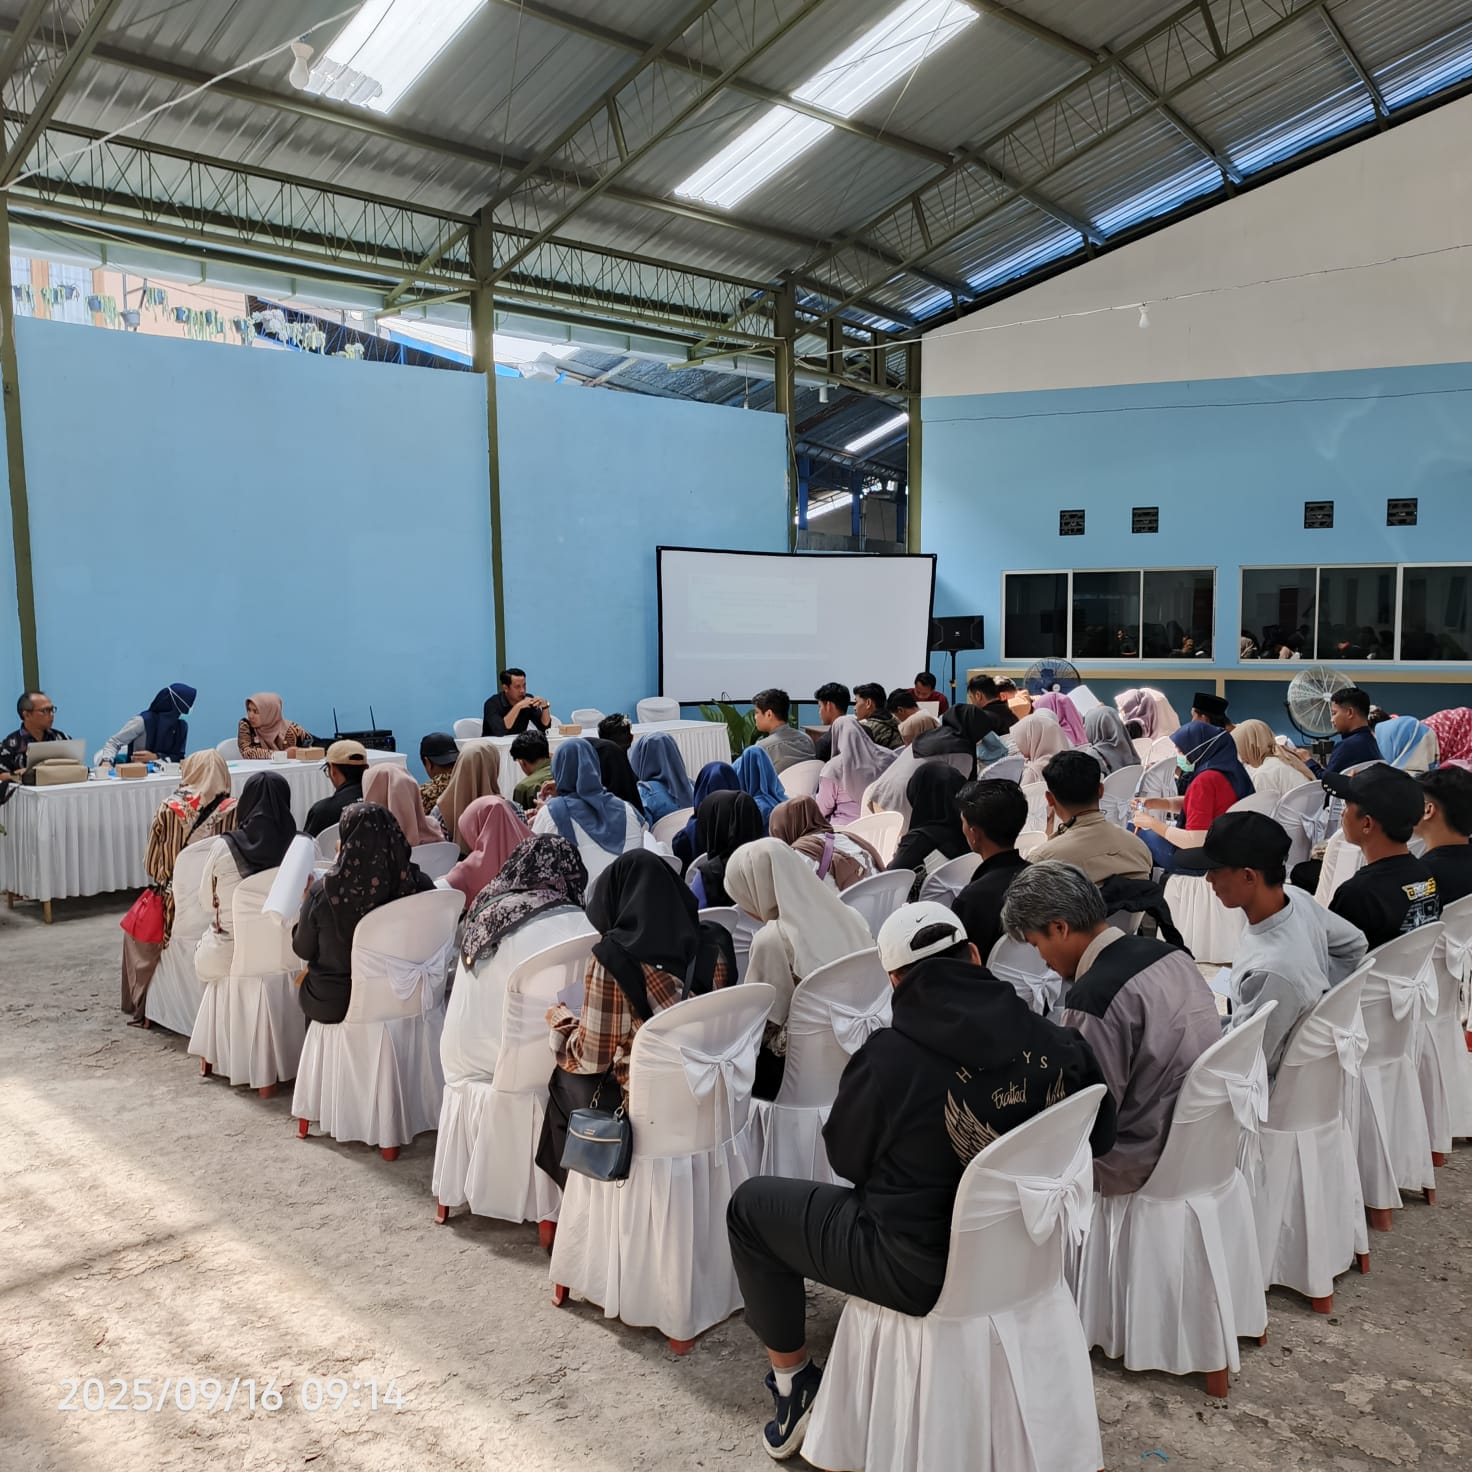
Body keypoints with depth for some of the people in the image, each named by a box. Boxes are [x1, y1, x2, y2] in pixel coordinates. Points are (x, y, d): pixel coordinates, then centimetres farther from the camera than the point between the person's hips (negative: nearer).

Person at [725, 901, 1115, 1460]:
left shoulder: (886, 1059, -25)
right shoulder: (1059, 1044, -14)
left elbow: (847, 1159, -6)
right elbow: (1100, 1136, 5)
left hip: (919, 1268, -5)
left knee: (749, 1205, 14)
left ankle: (794, 1383, 24)